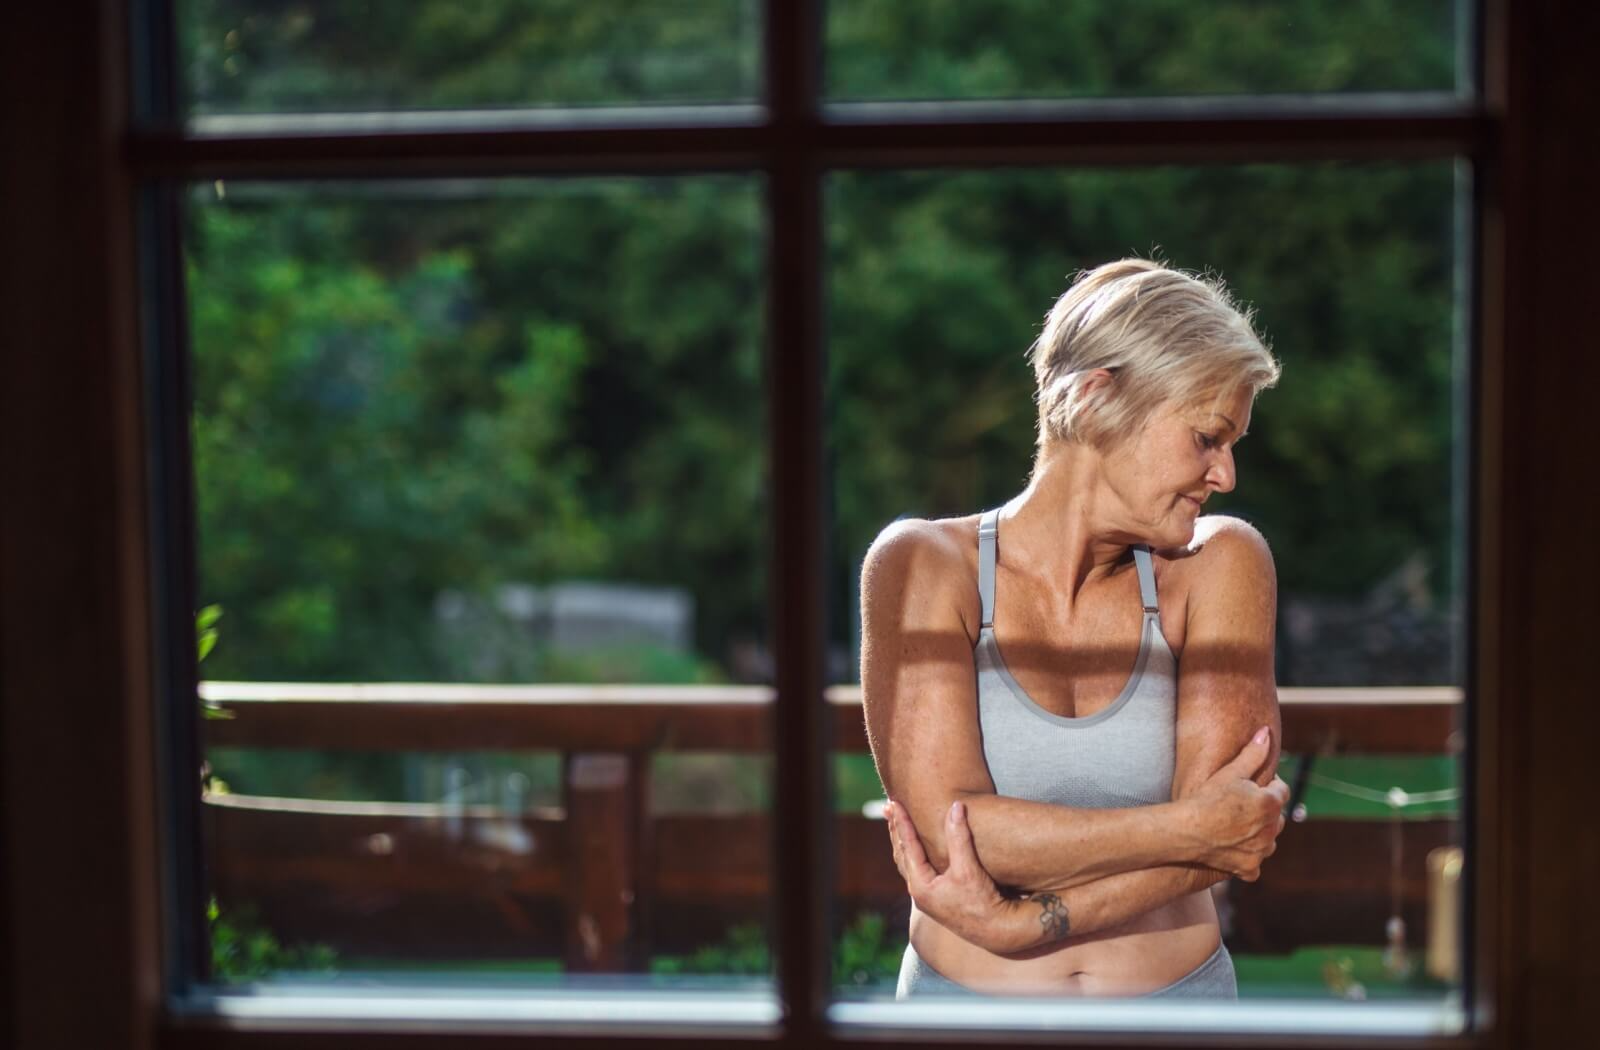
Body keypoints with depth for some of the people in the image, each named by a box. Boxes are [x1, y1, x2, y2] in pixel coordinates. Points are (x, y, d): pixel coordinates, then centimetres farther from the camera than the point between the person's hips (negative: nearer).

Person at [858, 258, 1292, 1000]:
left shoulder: (1221, 565, -4)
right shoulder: (926, 565, -9)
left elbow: (1236, 831, -13)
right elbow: (947, 826, -20)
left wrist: (1025, 922, -21)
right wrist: (1193, 827, -17)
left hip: (1178, 989, 2)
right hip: (966, 993, -1)